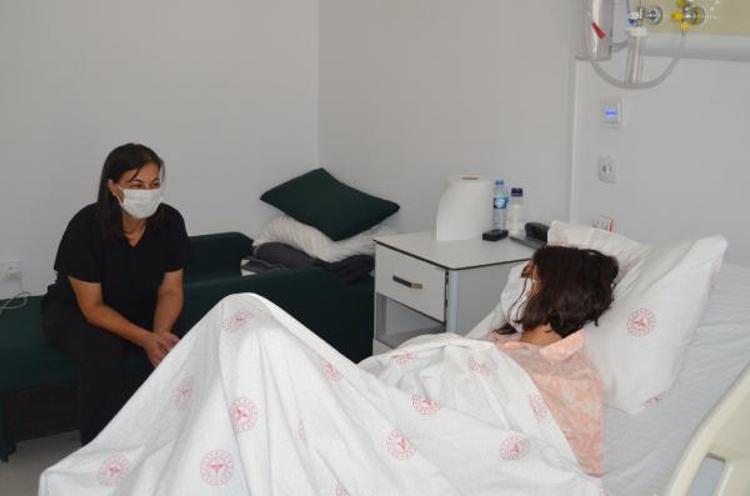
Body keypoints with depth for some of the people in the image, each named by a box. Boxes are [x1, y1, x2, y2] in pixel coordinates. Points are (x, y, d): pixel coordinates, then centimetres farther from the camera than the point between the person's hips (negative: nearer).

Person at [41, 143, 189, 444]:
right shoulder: (86, 228, -28)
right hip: (74, 310, -3)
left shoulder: (170, 222, -17)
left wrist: (160, 334, -30)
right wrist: (145, 338, -36)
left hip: (140, 309, 4)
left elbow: (170, 290, -9)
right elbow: (92, 307, -24)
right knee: (102, 351, -34)